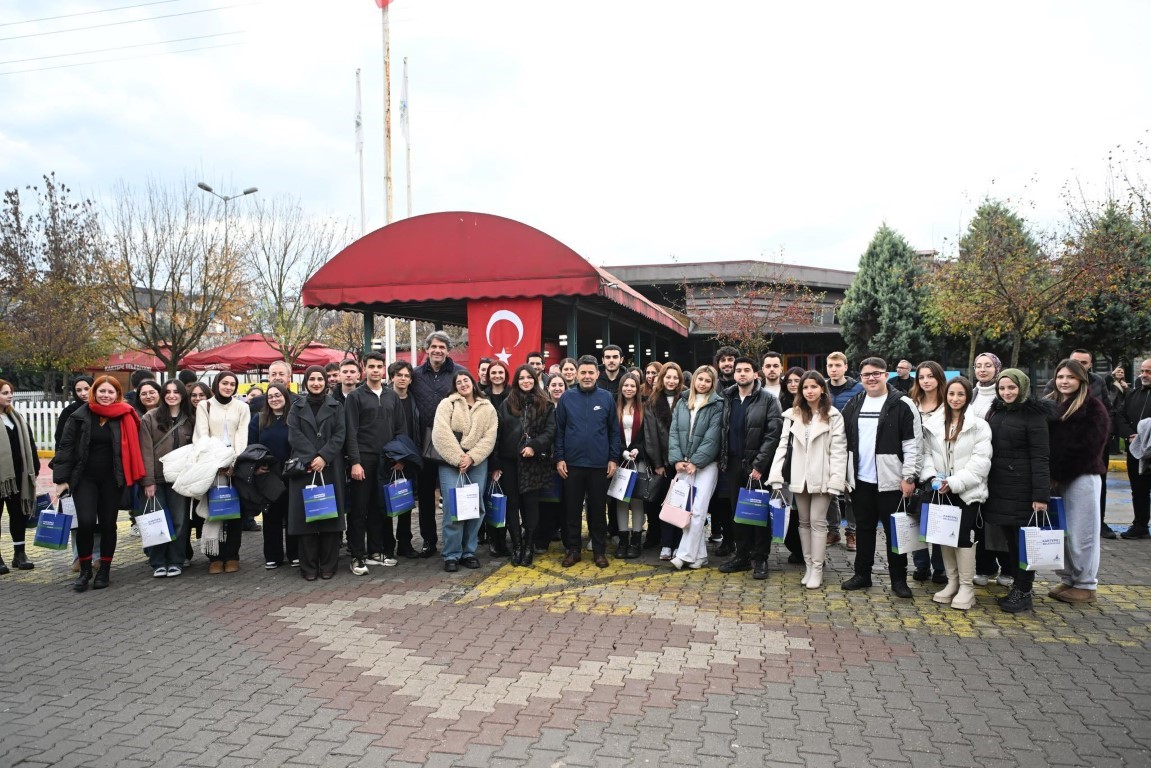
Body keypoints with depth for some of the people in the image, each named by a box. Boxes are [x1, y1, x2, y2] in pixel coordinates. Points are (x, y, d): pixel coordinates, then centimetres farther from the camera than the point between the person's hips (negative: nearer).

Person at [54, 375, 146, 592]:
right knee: (85, 522, -12)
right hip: (84, 477, 0)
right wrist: (61, 479, -5)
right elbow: (66, 447, 0)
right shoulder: (80, 416, -1)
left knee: (108, 524, 6)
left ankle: (104, 571, 19)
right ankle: (85, 570, 6)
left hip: (111, 479, 1)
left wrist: (131, 479, -1)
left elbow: (132, 448, 2)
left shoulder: (126, 417, -2)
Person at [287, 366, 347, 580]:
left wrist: (324, 457, -14)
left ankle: (328, 565, 7)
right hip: (303, 467, 0)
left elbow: (340, 435, 0)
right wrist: (310, 459, -13)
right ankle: (308, 567, 6)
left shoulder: (335, 406, 9)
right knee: (305, 515, -1)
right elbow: (294, 435, -1)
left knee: (330, 513, -1)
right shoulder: (297, 407, 10)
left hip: (330, 467, 0)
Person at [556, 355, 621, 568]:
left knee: (598, 509, 9)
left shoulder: (606, 397, 1)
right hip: (572, 463, 0)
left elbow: (614, 430, 4)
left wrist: (613, 458, -1)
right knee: (573, 509, 9)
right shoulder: (567, 397, 1)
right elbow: (559, 430, 3)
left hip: (599, 464, 0)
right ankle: (573, 549, 20)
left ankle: (599, 550, 20)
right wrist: (559, 458, -3)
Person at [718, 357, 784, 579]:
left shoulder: (768, 400, -5)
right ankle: (742, 555, 19)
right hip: (733, 463, 5)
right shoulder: (727, 398, 10)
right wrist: (722, 459, 3)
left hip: (758, 465, -4)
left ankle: (760, 559, 11)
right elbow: (722, 431, 13)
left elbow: (773, 434, -11)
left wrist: (759, 465, -16)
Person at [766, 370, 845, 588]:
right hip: (799, 476, 3)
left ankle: (817, 569, 6)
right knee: (804, 521, 10)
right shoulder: (792, 415, 8)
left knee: (817, 521, -1)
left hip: (821, 477, -3)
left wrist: (835, 480, -14)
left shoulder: (833, 416, -1)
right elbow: (783, 445, 4)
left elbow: (838, 450, -6)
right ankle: (808, 566, 19)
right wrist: (776, 476, -4)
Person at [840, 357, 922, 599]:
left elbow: (913, 444, -9)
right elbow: (844, 442, 13)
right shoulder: (853, 405, 8)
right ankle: (862, 574, 24)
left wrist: (909, 477, -13)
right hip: (860, 480, 5)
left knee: (895, 530, 4)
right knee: (864, 528, 14)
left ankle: (899, 579, 15)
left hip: (891, 481, -4)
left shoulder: (902, 405, -7)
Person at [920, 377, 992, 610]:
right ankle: (952, 582, 23)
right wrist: (932, 476, -10)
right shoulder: (933, 424, 7)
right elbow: (927, 454, 8)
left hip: (967, 491, -4)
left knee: (964, 536, -4)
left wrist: (954, 482, -16)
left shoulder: (979, 426, -4)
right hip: (941, 490, 4)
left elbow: (980, 460, -10)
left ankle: (966, 587, 7)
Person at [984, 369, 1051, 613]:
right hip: (998, 487, 6)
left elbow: (1040, 457, -11)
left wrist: (1040, 495, -17)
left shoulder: (1033, 416, -7)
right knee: (1009, 538, 10)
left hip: (1022, 488, -5)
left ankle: (1023, 592, 11)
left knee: (1023, 540, 2)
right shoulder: (994, 412, 11)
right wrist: (985, 483, 8)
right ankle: (1016, 587, 20)